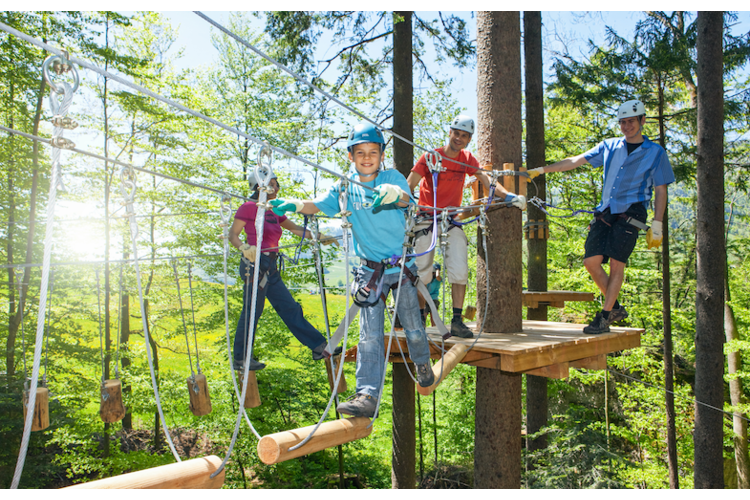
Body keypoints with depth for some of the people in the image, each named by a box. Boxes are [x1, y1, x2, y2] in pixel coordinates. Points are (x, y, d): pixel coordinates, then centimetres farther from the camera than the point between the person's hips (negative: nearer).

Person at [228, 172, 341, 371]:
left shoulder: (274, 212, 18)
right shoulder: (249, 207, -4)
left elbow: (297, 229, 21)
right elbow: (232, 235, -9)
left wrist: (319, 238, 13)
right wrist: (244, 247, -28)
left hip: (270, 268, 8)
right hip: (254, 264, -8)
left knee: (289, 308, 9)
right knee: (251, 310, -4)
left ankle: (319, 347, 11)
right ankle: (239, 360, 9)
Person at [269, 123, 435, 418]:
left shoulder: (393, 178, -6)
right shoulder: (345, 187, 2)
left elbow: (406, 198, -26)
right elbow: (319, 205, -9)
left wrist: (395, 195, -51)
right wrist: (293, 205, -31)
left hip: (402, 268, -1)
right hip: (370, 270, 1)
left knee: (413, 328, 12)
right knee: (370, 335, -3)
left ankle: (422, 363, 42)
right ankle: (367, 396, -2)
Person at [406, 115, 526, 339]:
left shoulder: (467, 159, 5)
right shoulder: (431, 156, -7)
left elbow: (486, 181, -4)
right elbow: (409, 184, -15)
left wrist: (509, 196, -20)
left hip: (452, 220, 3)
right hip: (427, 219, -3)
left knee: (460, 270, -9)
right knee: (422, 271, -3)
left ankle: (457, 321, -1)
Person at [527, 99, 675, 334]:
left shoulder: (655, 152, 4)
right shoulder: (609, 146, 13)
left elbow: (660, 191, 3)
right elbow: (576, 161, 9)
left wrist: (656, 226, -5)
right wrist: (541, 170, 1)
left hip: (630, 213, -4)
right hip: (605, 211, 4)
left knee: (616, 263, -12)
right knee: (591, 261, -6)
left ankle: (604, 317, -3)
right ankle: (615, 308, 14)